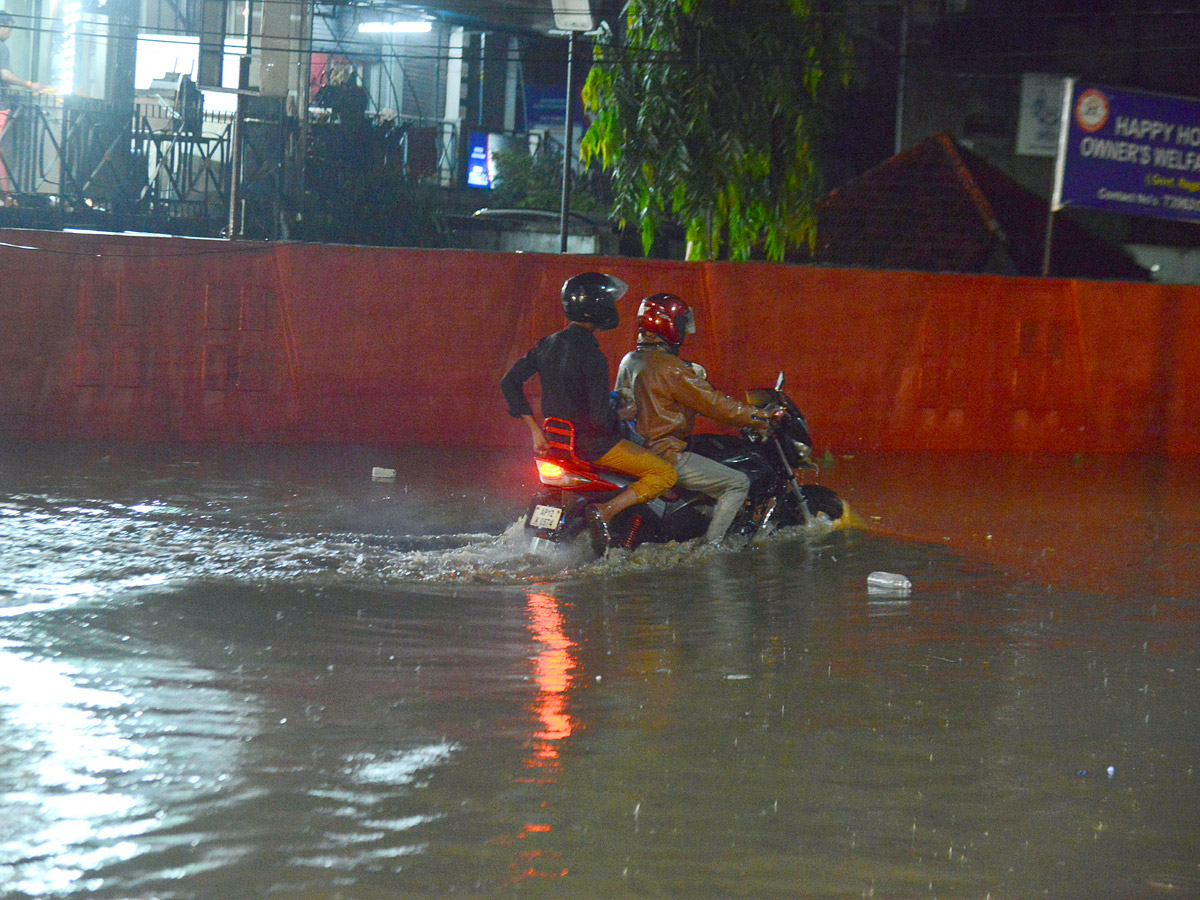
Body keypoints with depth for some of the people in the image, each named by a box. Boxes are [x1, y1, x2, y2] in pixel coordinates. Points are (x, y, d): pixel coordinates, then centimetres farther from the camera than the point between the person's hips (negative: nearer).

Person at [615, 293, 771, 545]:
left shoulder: (629, 361, 9)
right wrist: (758, 418, -8)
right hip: (664, 453, -10)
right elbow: (713, 403, -17)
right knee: (738, 483, -7)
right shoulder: (668, 368, -19)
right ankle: (710, 545, -11)